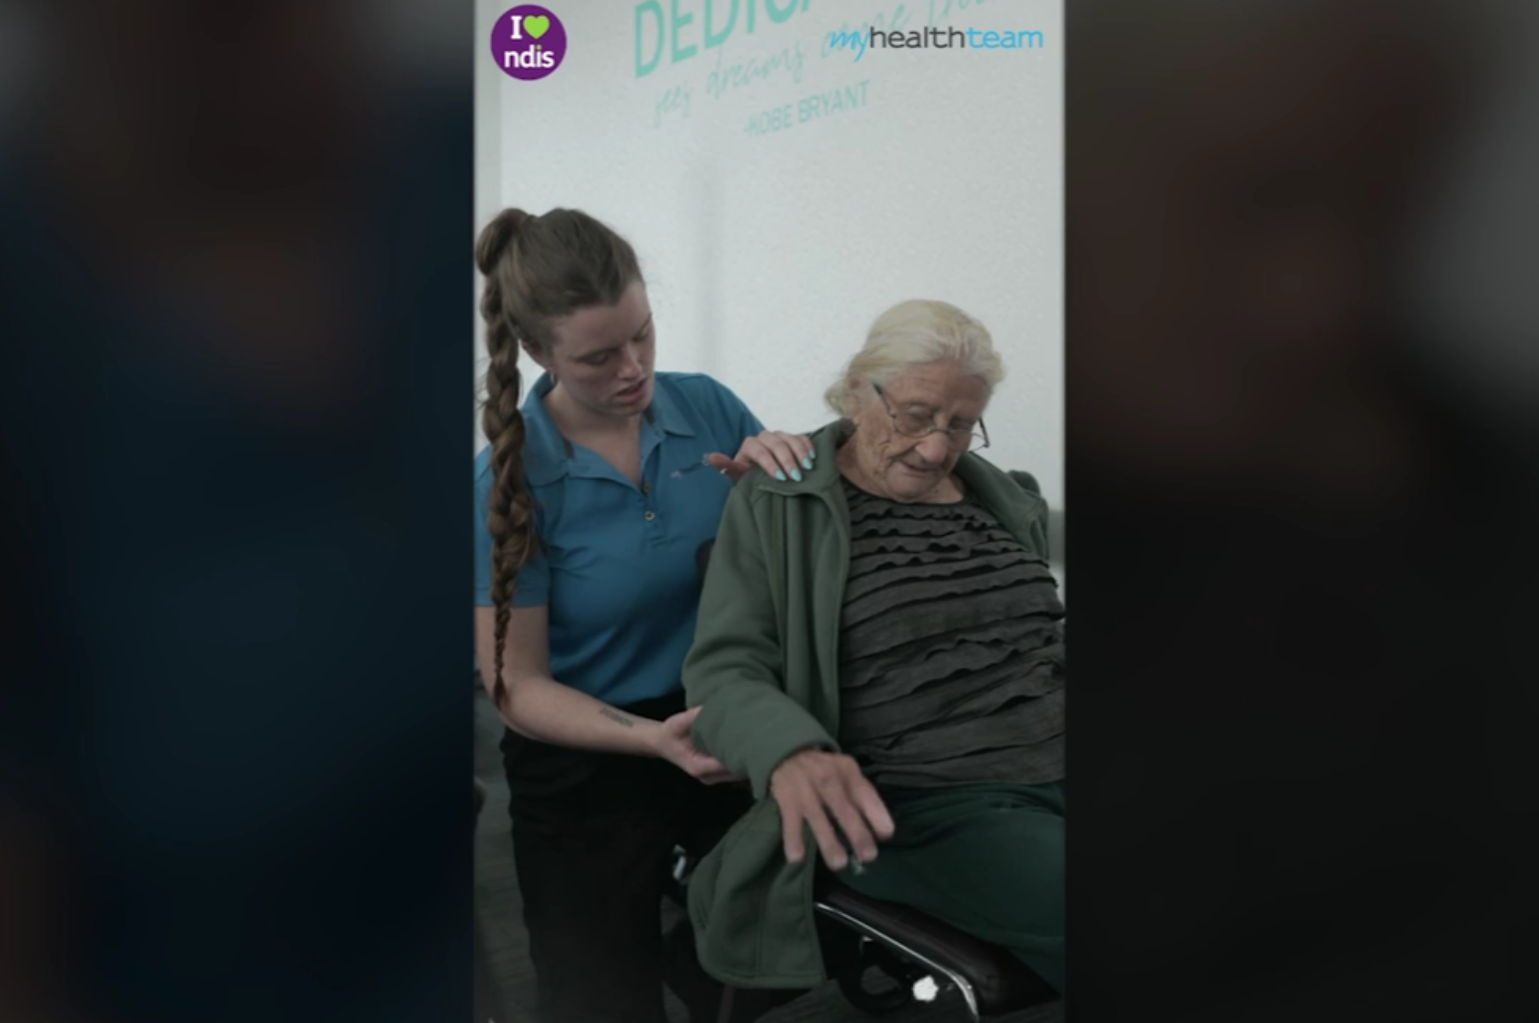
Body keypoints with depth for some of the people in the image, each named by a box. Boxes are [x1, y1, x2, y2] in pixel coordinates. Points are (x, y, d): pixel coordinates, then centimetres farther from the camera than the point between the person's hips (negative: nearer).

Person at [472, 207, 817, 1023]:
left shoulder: (707, 408, -6)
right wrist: (653, 739, -28)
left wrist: (773, 475, -15)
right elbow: (518, 687, -12)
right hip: (587, 771, -2)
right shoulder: (510, 479, -15)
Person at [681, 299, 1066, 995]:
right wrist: (787, 753, -28)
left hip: (1053, 774, 6)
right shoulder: (774, 508, -1)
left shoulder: (1003, 497, 16)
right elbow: (724, 670, -8)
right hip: (927, 808, -6)